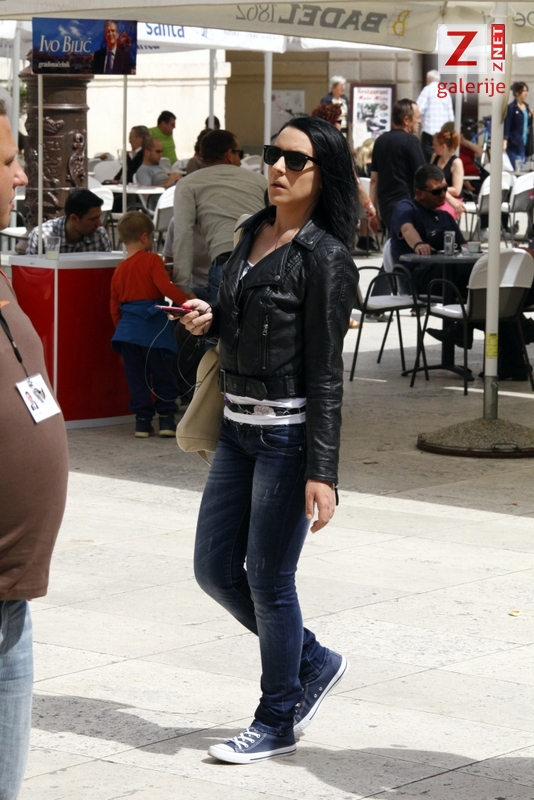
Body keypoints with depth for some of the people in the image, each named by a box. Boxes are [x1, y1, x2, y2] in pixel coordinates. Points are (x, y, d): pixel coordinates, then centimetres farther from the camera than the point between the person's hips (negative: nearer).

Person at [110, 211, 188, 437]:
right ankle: (166, 418, 5)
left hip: (127, 330, 5)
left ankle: (142, 421, 7)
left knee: (136, 377, 8)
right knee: (162, 374, 6)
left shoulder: (119, 269, 12)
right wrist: (185, 301, -16)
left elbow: (114, 306, 16)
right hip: (153, 329, -5)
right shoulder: (152, 260, -6)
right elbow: (165, 286, -20)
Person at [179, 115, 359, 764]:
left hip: (289, 431, -8)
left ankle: (277, 722, 18)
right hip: (238, 425, 8)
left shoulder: (323, 257, -13)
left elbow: (325, 374, -15)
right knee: (214, 569, 11)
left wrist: (322, 472, -18)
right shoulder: (253, 233, 9)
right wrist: (210, 320, 1)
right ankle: (313, 663, 30)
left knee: (268, 580, 1)